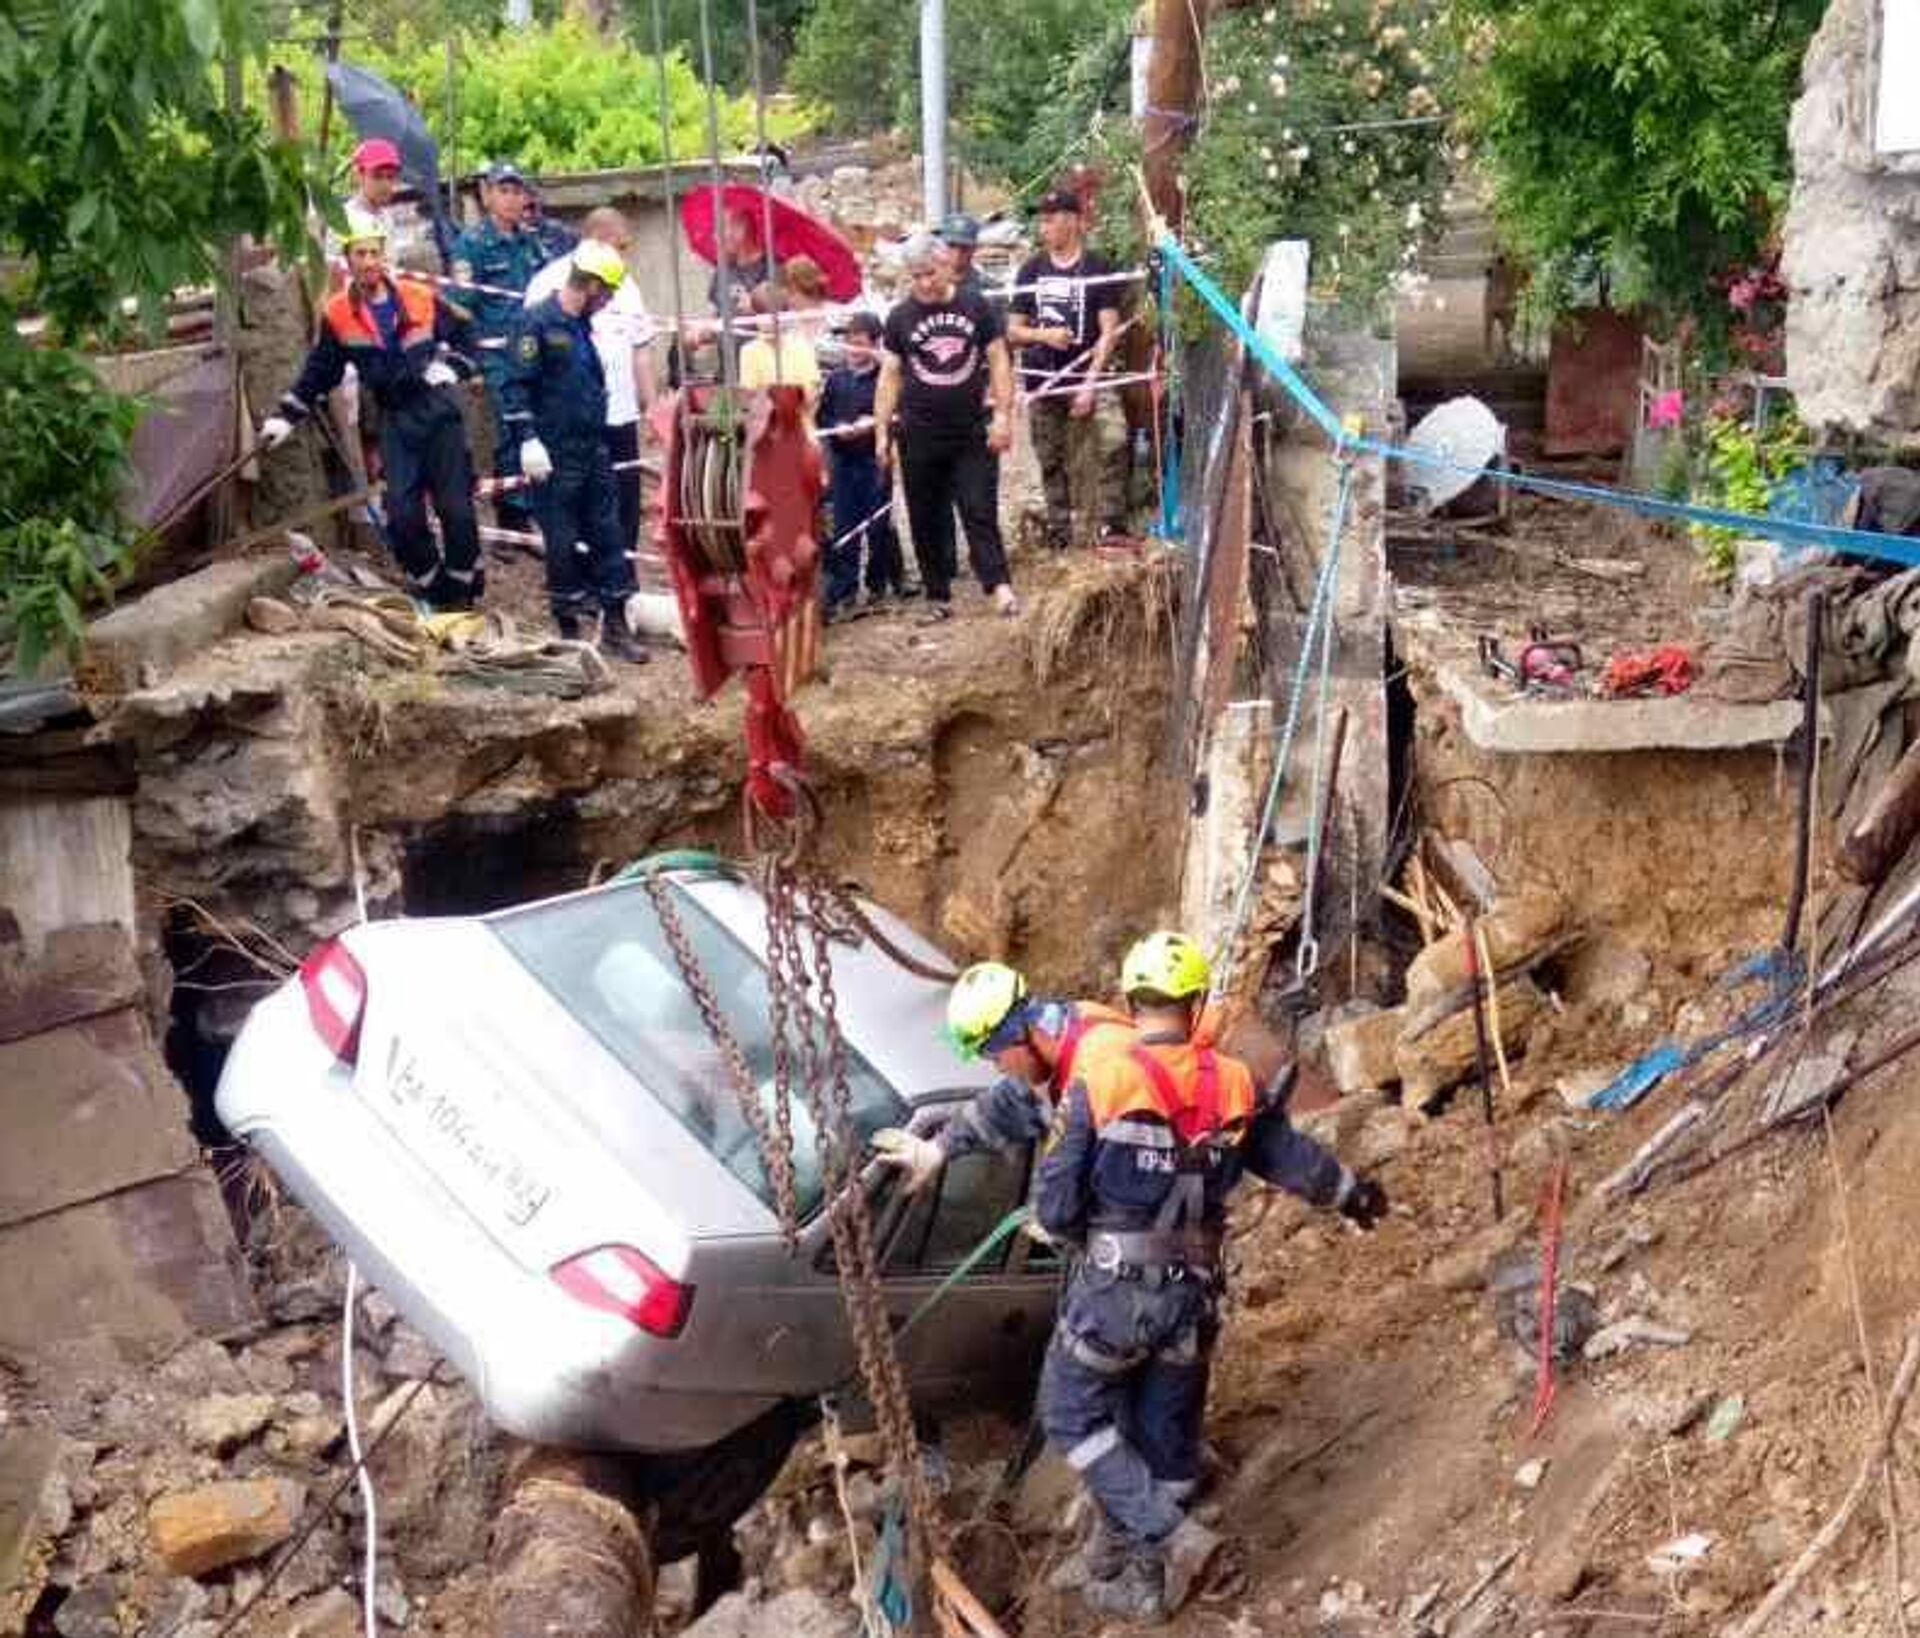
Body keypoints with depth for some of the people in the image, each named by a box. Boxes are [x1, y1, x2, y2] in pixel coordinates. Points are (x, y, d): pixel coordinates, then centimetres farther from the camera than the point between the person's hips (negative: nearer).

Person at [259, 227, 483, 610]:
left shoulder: (421, 298, -2)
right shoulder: (337, 314, 0)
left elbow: (464, 330, 13)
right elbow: (318, 373, 9)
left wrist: (453, 366, -3)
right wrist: (286, 416, 5)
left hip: (439, 412, -1)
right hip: (395, 420, 1)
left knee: (456, 507, -4)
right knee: (403, 515, -7)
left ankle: (465, 588, 14)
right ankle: (432, 587, 13)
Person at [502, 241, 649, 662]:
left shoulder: (580, 326, 15)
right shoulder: (538, 322, -10)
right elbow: (516, 386, -15)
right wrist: (527, 439, -20)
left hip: (593, 450, 8)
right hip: (556, 454, -8)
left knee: (608, 535, 7)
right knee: (564, 543, 0)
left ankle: (615, 626, 13)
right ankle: (569, 629, 9)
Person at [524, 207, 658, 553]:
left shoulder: (625, 285, 14)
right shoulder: (551, 284, -6)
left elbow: (640, 350, 18)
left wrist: (651, 407, 14)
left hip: (621, 416, 6)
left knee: (625, 509, 8)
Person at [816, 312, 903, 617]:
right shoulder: (836, 379, 8)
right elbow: (822, 416, 11)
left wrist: (874, 424, -20)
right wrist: (837, 429, -7)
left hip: (875, 460, -4)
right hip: (843, 460, 4)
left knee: (878, 525, 5)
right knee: (844, 528, 5)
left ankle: (880, 584, 19)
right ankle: (842, 589, 9)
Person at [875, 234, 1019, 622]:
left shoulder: (976, 307, 3)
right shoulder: (900, 317, 5)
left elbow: (998, 360, 3)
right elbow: (890, 375, 6)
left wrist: (1003, 414, -6)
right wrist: (882, 432, 1)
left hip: (973, 432, -1)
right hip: (920, 435, 2)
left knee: (981, 512, -7)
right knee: (927, 520, 6)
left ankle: (999, 585, -12)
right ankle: (938, 597, 13)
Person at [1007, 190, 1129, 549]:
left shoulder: (1099, 269, 2)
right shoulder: (1032, 270, 13)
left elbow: (1108, 331, -3)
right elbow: (1012, 331, 14)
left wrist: (1090, 383, -13)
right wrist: (1043, 335, -9)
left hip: (1084, 378, -4)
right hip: (1042, 383, 4)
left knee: (1111, 443, -23)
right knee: (1052, 462, 8)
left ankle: (1110, 523, -22)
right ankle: (1058, 531, 17)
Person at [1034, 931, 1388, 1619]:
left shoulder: (1098, 1083, -13)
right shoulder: (1234, 1087, -2)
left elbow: (1054, 1206, -12)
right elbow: (1291, 1156, 13)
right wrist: (1352, 1192, 32)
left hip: (1111, 1291, -4)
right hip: (1191, 1295, 4)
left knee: (1073, 1415, 14)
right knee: (1163, 1437, 17)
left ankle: (1163, 1530, 0)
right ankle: (1140, 1579, 28)